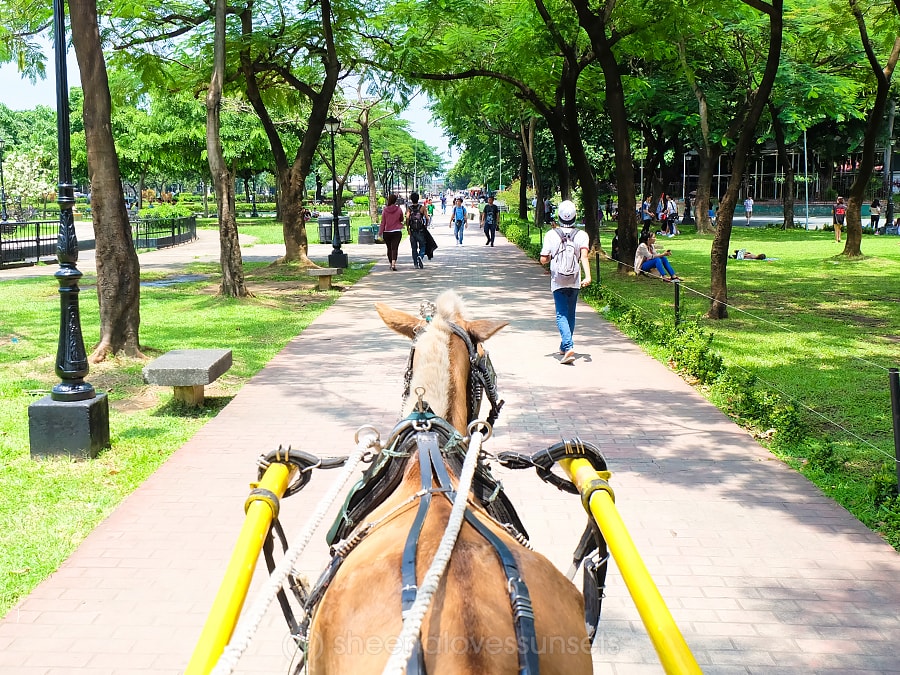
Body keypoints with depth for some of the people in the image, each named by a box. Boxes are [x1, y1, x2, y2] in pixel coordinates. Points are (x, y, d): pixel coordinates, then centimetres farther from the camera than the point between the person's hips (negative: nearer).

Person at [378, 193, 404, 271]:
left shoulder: (385, 210, -4)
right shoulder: (399, 209, -5)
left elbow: (383, 222, -2)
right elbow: (401, 219, 9)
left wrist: (380, 232, 4)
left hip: (387, 232, 1)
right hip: (397, 232, -1)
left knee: (389, 248, 15)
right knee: (394, 248, -6)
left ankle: (391, 264, 24)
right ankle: (393, 263, -24)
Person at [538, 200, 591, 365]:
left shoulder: (551, 235, -7)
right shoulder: (582, 235, -4)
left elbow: (543, 260, -6)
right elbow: (584, 256, -19)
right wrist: (588, 276, -27)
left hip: (558, 282, -2)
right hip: (575, 281, 2)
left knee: (562, 315, -3)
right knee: (570, 314, 17)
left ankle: (568, 346, -23)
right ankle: (565, 346, 27)